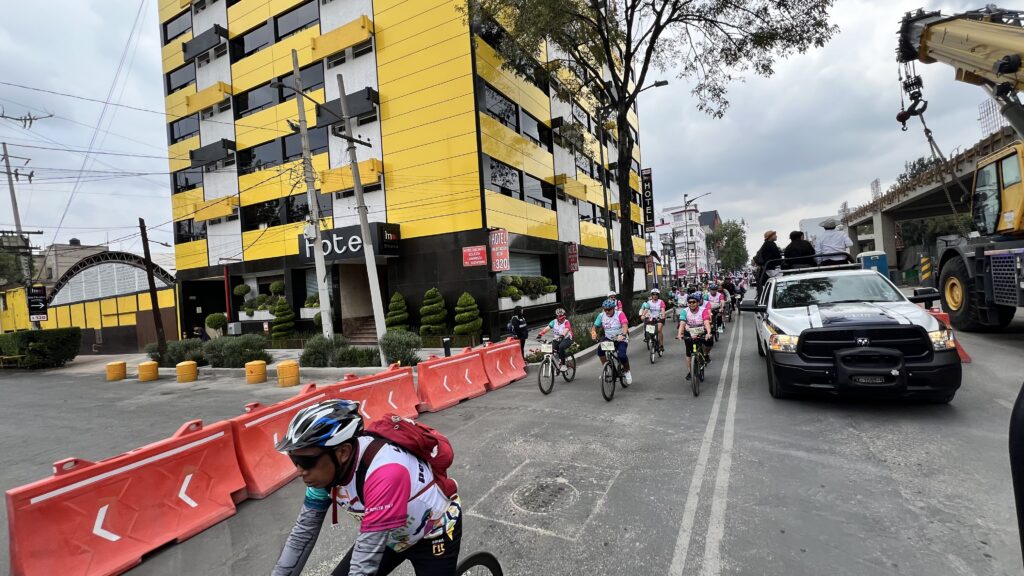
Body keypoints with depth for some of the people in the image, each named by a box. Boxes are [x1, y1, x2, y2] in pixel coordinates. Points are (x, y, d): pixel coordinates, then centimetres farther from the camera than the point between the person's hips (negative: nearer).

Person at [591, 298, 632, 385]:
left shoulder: (620, 314, -16)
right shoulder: (601, 315, -5)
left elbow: (625, 325, -30)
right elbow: (595, 326, -8)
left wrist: (623, 335, -49)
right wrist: (593, 332, -32)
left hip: (621, 339, -3)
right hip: (608, 338, 4)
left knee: (621, 355, -26)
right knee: (600, 349, -25)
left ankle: (627, 371, 6)